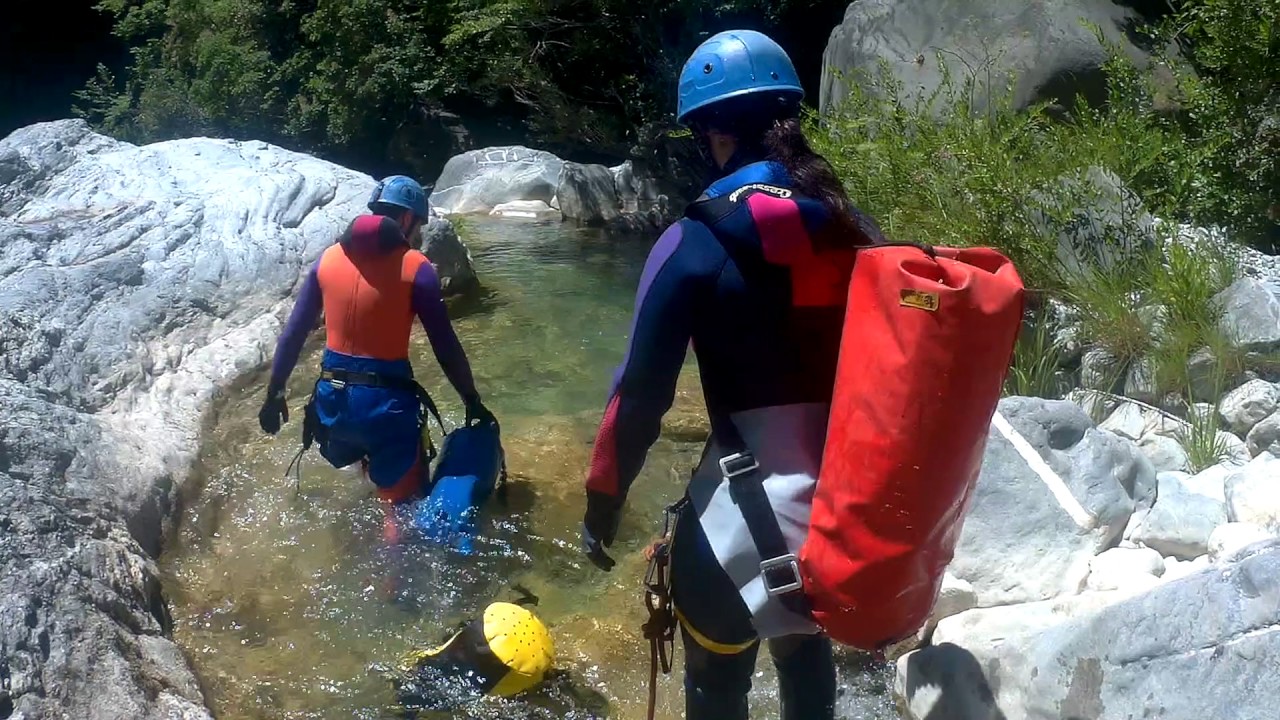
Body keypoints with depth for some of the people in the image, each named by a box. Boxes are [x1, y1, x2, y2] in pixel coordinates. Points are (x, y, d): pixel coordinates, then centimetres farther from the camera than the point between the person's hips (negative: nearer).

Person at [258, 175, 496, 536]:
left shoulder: (328, 259, 6)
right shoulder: (415, 267, -7)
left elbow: (293, 334, 8)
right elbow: (445, 346, -6)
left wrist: (275, 393, 16)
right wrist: (473, 402, 4)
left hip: (333, 399, 5)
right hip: (387, 402, -4)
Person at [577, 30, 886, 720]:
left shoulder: (697, 241, -14)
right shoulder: (855, 229, 1)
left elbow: (642, 390, -13)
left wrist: (602, 503, -1)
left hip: (750, 505, -5)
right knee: (805, 645, 30)